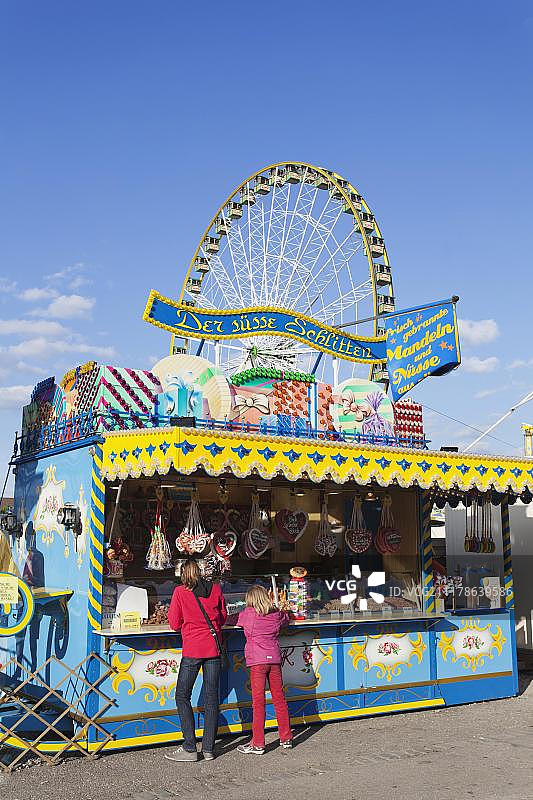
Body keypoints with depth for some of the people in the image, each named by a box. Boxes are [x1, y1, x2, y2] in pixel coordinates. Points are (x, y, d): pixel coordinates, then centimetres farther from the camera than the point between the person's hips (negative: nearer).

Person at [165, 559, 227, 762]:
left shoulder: (180, 592, -4)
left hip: (193, 649, -4)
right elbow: (223, 617, 15)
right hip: (214, 647, 4)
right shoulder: (215, 589, 4)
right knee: (211, 697, 8)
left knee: (182, 696, 6)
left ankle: (189, 748, 3)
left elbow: (174, 624, 1)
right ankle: (209, 748, 12)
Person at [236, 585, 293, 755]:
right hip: (275, 659, 4)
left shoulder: (248, 614, -2)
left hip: (258, 661, -4)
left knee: (258, 702, -3)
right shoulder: (277, 614, 9)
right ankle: (286, 738, 21)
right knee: (279, 699, 12)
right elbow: (286, 617, 30)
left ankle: (257, 744, 0)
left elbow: (236, 621, 13)